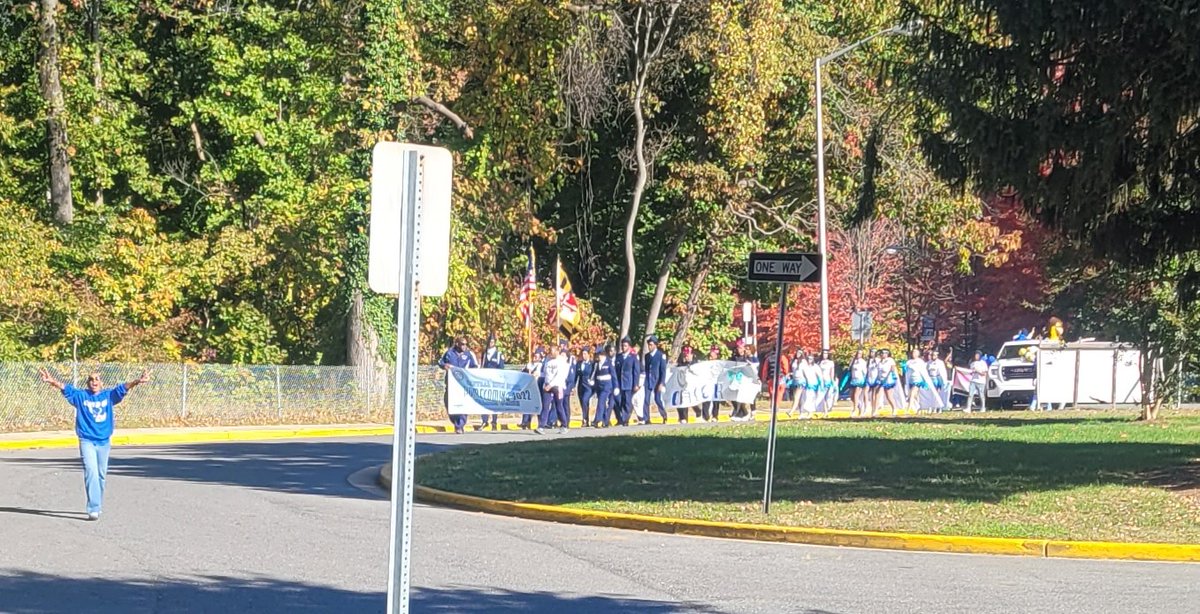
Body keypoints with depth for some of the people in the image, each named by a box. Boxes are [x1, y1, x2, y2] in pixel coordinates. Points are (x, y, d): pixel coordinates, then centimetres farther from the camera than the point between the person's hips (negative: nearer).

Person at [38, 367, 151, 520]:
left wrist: (137, 381, -26)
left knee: (101, 475, 12)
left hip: (104, 441, 3)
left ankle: (98, 505, 29)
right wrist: (52, 382, -29)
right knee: (91, 472, -15)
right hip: (87, 441, -2)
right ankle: (94, 509, -19)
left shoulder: (108, 395, 3)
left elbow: (123, 388, -9)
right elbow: (66, 389, -11)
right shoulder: (80, 396, 1)